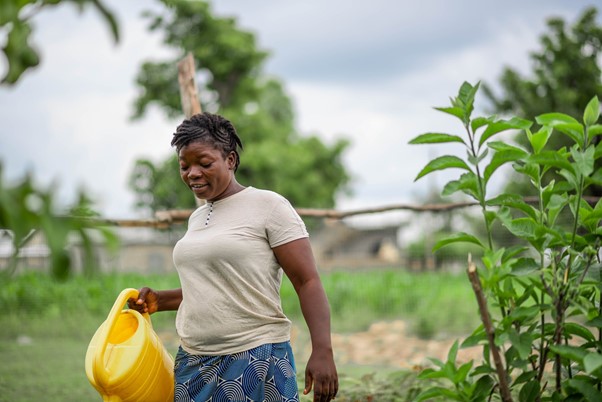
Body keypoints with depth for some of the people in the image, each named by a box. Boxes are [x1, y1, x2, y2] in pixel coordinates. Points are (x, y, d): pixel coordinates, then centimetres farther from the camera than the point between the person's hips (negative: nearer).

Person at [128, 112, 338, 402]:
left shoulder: (268, 206, -6)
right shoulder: (197, 218, 14)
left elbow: (307, 282, -11)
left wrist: (322, 351, -20)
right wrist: (159, 301, 8)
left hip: (255, 358, -6)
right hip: (194, 362, 6)